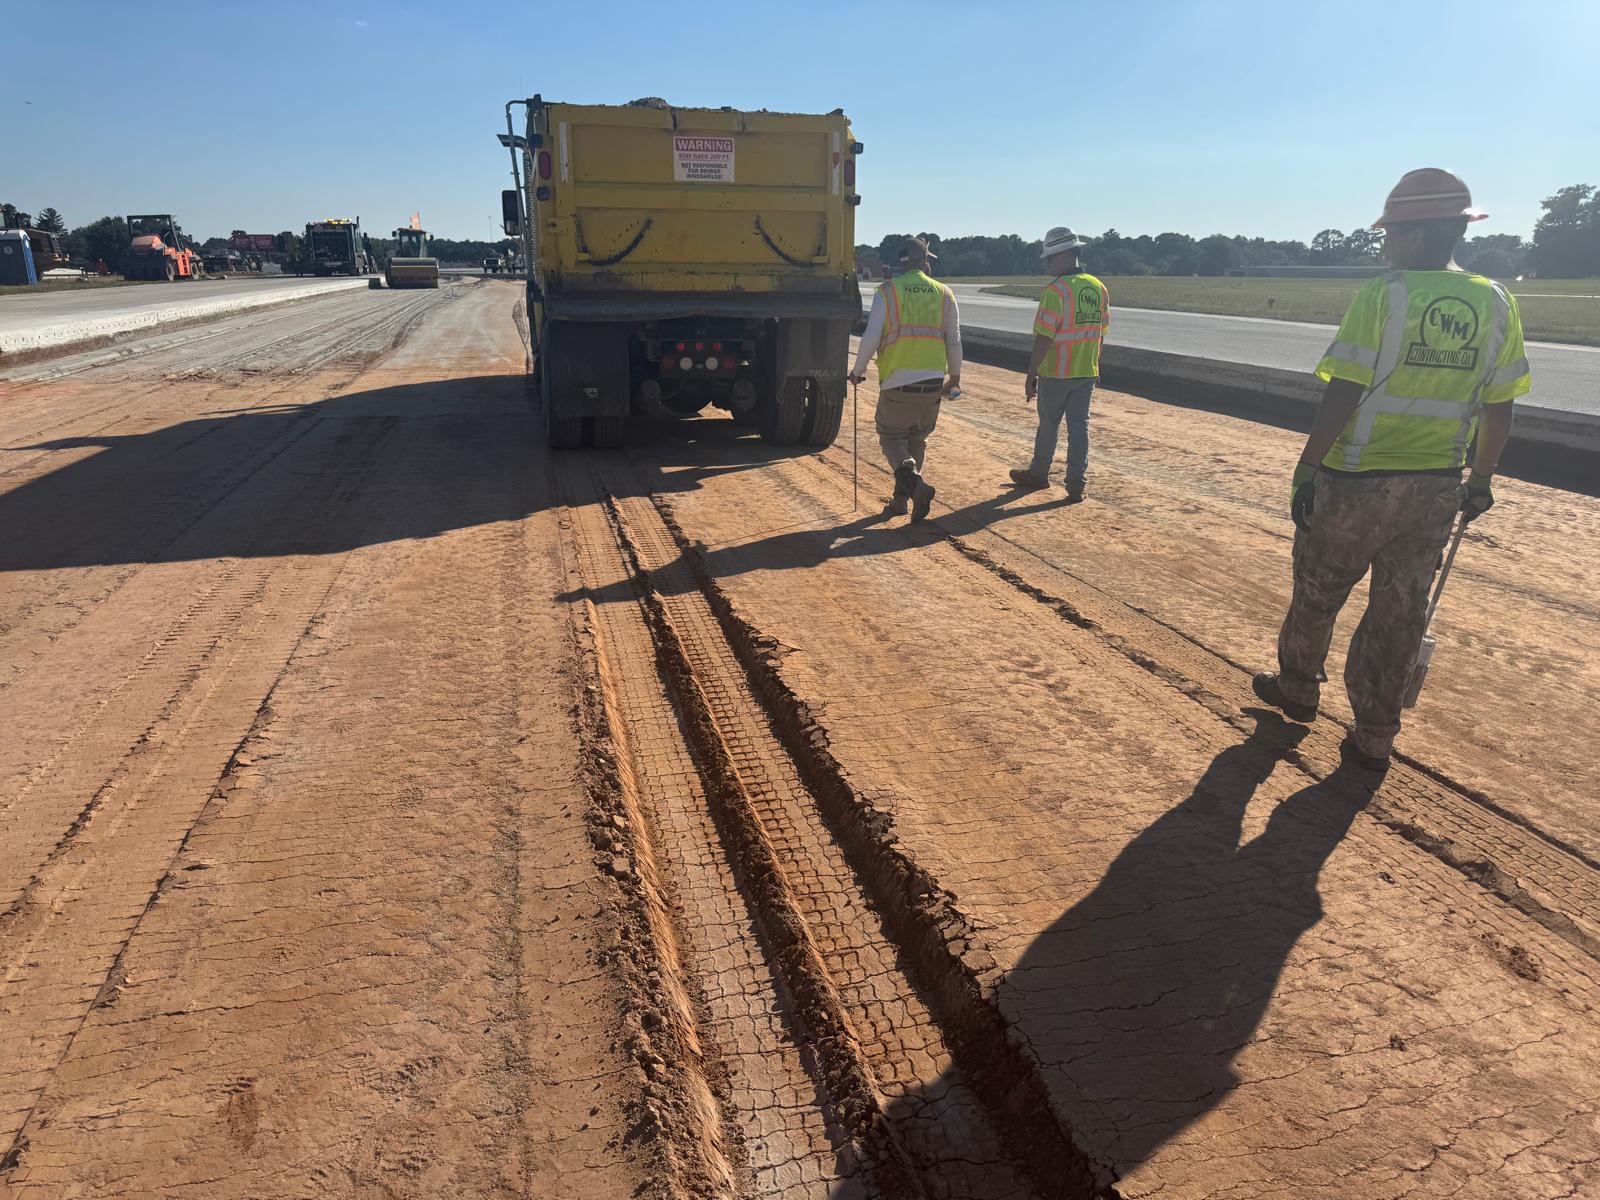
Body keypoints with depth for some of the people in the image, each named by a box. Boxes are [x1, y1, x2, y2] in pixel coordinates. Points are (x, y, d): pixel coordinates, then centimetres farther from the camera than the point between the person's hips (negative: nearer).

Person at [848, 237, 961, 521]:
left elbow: (871, 337, -7)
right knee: (917, 439, 17)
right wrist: (955, 376, 23)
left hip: (897, 381, -3)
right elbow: (954, 340, 9)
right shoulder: (944, 293, 5)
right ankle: (901, 498, 21)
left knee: (891, 436, 8)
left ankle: (915, 483, -17)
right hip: (933, 381, 3)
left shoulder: (887, 291, -3)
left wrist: (858, 370, 7)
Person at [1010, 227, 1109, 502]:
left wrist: (1031, 375, -13)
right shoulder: (1099, 288, 6)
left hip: (1056, 373, -6)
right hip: (1086, 373, 6)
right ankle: (1076, 486, 6)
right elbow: (1100, 334, 13)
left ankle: (1038, 473, 29)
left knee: (1048, 425, 11)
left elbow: (1043, 338, -19)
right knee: (1079, 427, 7)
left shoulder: (1056, 291, -17)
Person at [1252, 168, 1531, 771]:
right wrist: (1481, 480, 18)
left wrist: (1306, 469, -9)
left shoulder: (1382, 296, -13)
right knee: (1400, 609, 12)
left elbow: (1342, 395, -16)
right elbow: (1499, 409, 7)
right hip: (1438, 488, 5)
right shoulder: (1494, 303, 3)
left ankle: (1297, 687, 34)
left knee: (1318, 591, 15)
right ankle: (1375, 737, 19)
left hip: (1359, 479, -5)